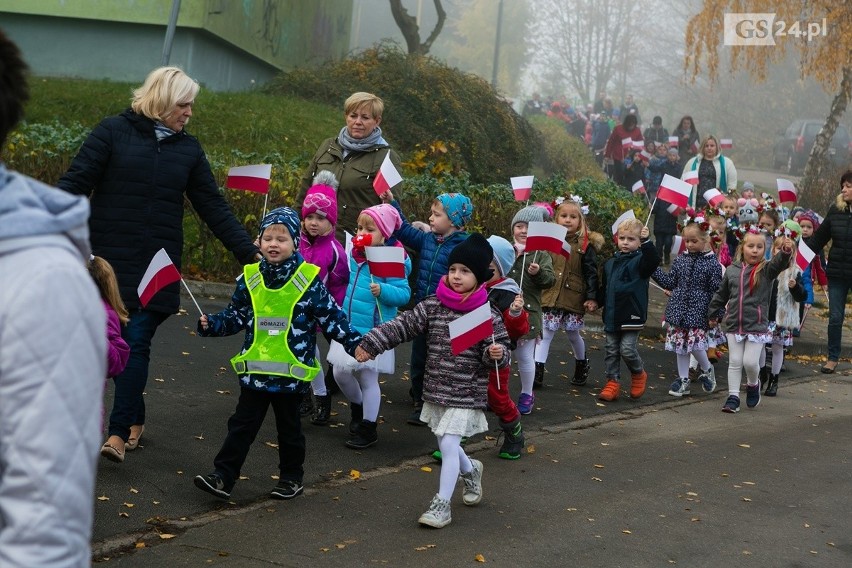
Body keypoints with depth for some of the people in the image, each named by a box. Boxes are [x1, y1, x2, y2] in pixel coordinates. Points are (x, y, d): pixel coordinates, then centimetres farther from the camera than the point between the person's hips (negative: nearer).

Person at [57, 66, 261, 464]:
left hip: (157, 266, 1)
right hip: (109, 261, -1)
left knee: (137, 343, -6)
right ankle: (135, 419, 23)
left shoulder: (188, 148, 9)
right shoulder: (114, 132, -1)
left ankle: (120, 432, -4)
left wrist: (250, 253, 5)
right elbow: (75, 185, -4)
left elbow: (214, 208, 11)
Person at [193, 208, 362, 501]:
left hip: (291, 371, -2)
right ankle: (223, 476, 9)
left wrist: (354, 343, -6)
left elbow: (332, 317, -2)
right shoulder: (250, 278, 0)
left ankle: (291, 477, 27)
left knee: (289, 426, 12)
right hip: (255, 369, 2)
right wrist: (211, 324, -7)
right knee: (242, 424, 6)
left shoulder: (308, 280, -8)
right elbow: (235, 317, 8)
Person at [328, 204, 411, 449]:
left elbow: (404, 293, -19)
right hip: (349, 328, 7)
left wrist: (383, 290, -34)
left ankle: (368, 428, 16)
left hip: (374, 332, -7)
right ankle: (357, 408, 39)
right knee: (341, 373, 11)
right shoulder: (355, 255, 4)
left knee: (368, 378, 2)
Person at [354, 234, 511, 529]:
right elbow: (402, 326, -1)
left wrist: (497, 354, -31)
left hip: (466, 394, -5)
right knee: (445, 444, 18)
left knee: (448, 444, -9)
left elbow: (498, 349, -7)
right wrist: (370, 343, -8)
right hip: (436, 390, 5)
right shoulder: (432, 306, -1)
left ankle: (441, 504, 5)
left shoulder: (488, 314, -10)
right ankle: (470, 470, 50)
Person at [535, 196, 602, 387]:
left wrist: (592, 297, -10)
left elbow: (591, 273, -6)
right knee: (545, 334, -1)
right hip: (549, 297, 2)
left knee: (573, 335, 14)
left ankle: (581, 365, 38)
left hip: (574, 298, -2)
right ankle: (538, 370, -1)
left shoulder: (585, 245, -5)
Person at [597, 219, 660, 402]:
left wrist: (646, 242, -37)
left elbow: (653, 261, -29)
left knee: (627, 349, -8)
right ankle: (612, 382, 16)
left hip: (632, 316, -6)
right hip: (612, 316, 6)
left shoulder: (639, 261, -6)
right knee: (612, 350, 8)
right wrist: (595, 302, 13)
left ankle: (639, 374, 19)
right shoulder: (610, 263, 11)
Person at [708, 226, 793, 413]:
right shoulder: (732, 270, 4)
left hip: (757, 326, -3)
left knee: (750, 361, -5)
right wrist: (712, 314, 23)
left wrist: (785, 251, -49)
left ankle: (753, 384, 26)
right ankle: (733, 397, 15)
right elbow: (721, 294, 16)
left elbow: (779, 263, -29)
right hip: (734, 325, 3)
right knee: (734, 362, 6)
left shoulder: (766, 270, -6)